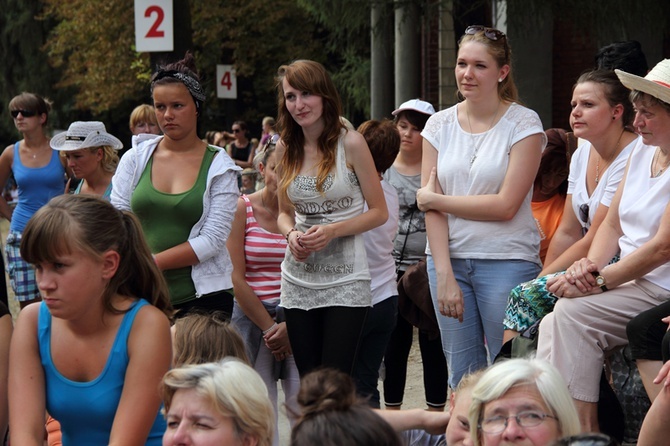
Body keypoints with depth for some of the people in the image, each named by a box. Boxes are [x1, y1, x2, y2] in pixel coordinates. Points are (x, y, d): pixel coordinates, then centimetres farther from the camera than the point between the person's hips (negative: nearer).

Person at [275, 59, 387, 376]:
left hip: (344, 281, -4)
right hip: (299, 280, 5)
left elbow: (379, 212, -3)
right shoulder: (286, 148, 7)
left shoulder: (350, 143, -6)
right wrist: (291, 234, -6)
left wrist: (332, 231, -17)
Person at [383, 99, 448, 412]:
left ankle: (436, 410, 13)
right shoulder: (383, 169, 6)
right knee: (395, 342, 9)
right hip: (393, 269, 2)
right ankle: (392, 410, 18)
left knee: (432, 342, 4)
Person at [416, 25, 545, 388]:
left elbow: (506, 205, -11)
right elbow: (431, 209, 2)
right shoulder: (439, 125, 8)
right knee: (461, 378, 7)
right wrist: (444, 275, -8)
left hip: (507, 262, -4)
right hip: (450, 259, 4)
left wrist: (435, 199, -5)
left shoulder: (523, 124, -4)